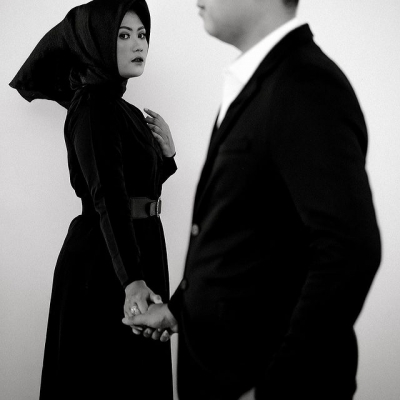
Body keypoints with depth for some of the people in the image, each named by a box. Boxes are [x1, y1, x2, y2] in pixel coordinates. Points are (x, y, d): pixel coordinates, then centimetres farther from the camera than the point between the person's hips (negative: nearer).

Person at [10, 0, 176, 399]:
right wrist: (131, 280, -39)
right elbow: (108, 198, -29)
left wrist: (166, 153, 3)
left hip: (140, 248, 10)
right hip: (104, 261, -10)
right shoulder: (93, 105, -15)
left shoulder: (119, 107, 12)